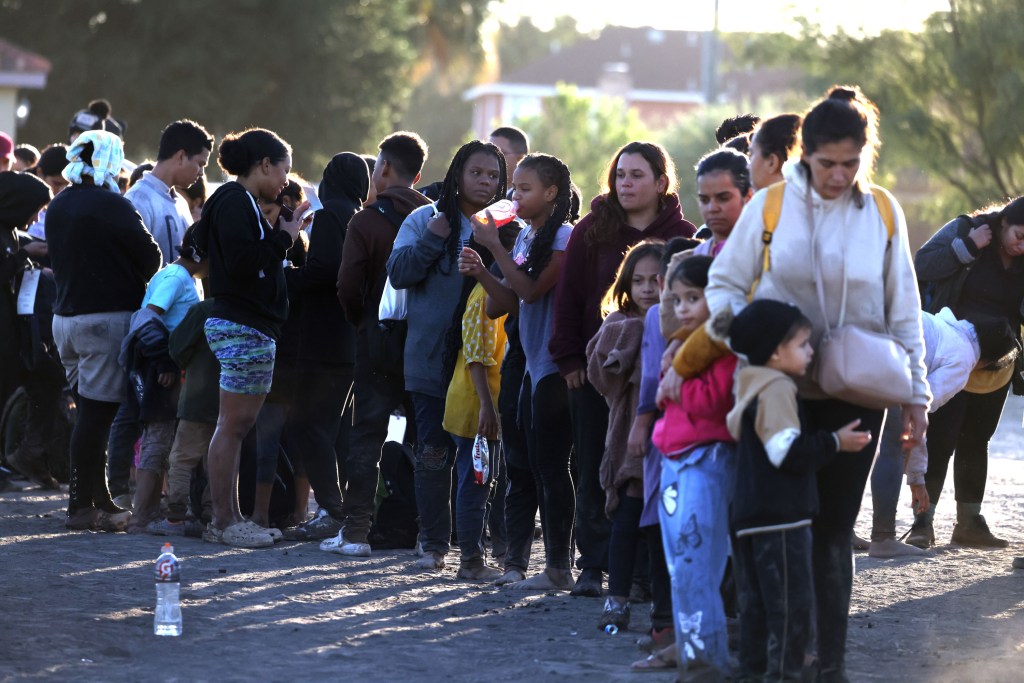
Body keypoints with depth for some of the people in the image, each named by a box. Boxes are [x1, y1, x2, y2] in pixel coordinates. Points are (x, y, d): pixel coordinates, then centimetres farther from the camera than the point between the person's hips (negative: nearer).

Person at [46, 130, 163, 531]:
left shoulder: (57, 207, 11)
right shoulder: (110, 205, -13)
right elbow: (150, 256, -12)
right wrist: (137, 282, 7)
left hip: (66, 315, 8)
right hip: (108, 316, -8)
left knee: (90, 411, 13)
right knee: (97, 413, -6)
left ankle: (99, 499, 16)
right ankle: (82, 506, -6)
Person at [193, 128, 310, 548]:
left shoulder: (241, 203, 19)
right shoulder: (235, 203, -12)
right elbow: (241, 262, -23)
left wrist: (286, 233, 12)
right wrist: (283, 237, -13)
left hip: (252, 327, 11)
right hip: (243, 328, -11)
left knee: (238, 425, 10)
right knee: (233, 424, -7)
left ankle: (229, 518, 13)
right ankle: (224, 521, -5)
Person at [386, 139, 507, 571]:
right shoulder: (426, 220, 4)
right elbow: (399, 273, -4)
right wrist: (432, 240, -16)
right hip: (432, 359, -1)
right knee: (433, 453, 0)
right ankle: (434, 544, 7)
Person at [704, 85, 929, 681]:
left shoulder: (882, 211, 1)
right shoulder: (770, 205, -4)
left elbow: (904, 311, 5)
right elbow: (724, 283, 4)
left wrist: (917, 393, 4)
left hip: (855, 396, 1)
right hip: (783, 389, -1)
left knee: (834, 529, 3)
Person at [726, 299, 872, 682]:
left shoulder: (753, 390, 19)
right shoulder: (776, 391, -14)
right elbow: (789, 450, -22)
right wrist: (835, 443, -12)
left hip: (751, 517, 11)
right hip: (781, 519, -11)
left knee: (757, 604, 12)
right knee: (791, 605, -8)